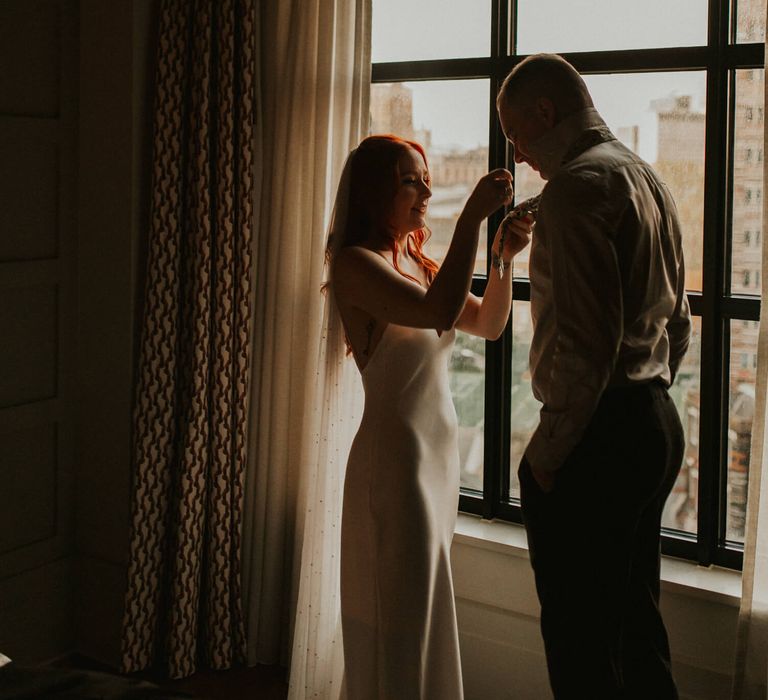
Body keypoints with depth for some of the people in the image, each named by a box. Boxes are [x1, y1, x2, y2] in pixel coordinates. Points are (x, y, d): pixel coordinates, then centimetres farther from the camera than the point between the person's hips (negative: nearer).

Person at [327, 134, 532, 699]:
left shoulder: (419, 263, 11)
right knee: (401, 616, 1)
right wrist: (473, 215, -26)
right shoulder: (356, 263, -14)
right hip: (395, 455, -8)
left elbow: (487, 324, 14)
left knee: (422, 607, 18)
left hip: (440, 453, 8)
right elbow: (439, 312, -29)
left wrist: (504, 259, -2)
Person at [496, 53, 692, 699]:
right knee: (636, 620, 20)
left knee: (581, 643, 0)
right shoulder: (651, 180, 16)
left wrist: (546, 452, -15)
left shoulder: (574, 186, -14)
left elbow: (586, 340, -22)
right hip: (657, 424, 10)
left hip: (597, 436, -10)